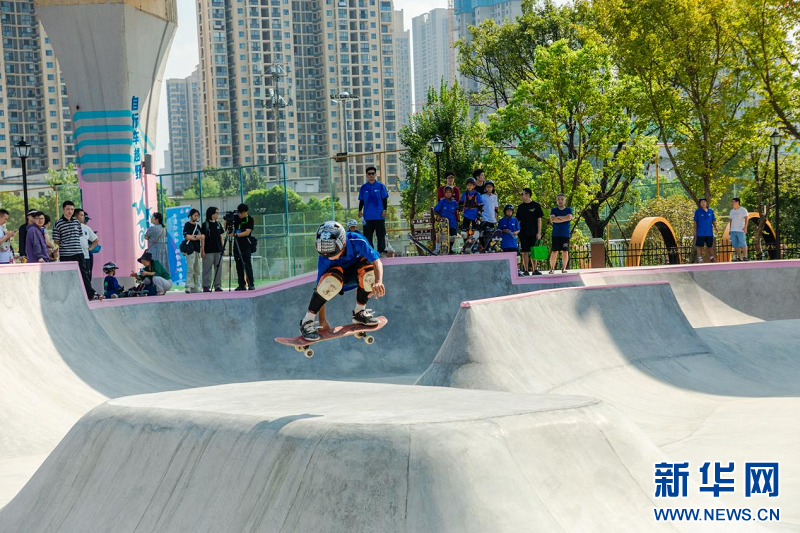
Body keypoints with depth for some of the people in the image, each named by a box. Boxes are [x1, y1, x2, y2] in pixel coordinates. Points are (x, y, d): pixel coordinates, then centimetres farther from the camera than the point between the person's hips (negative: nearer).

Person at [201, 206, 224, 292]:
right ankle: (206, 286, -3)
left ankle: (217, 286, 9)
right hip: (208, 251, -5)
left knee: (218, 268, 4)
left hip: (218, 250, 5)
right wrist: (202, 251, -8)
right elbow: (203, 238, -3)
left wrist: (223, 247, 7)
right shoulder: (205, 224, -1)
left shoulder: (218, 224, 13)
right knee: (207, 269, -5)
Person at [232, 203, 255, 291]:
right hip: (237, 245, 5)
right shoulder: (235, 218, 8)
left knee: (247, 265, -9)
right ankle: (241, 285, 7)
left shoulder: (249, 219, -6)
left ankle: (251, 285, -7)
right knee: (239, 266, 4)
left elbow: (247, 232, -15)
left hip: (246, 245, -5)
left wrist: (236, 235, -26)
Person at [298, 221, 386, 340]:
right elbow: (320, 288, -26)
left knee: (369, 266, -32)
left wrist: (378, 282, -58)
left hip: (355, 274, 2)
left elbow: (377, 261, -38)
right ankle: (307, 322, -25)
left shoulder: (357, 242, -34)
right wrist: (322, 320, -23)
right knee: (333, 278, -38)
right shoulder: (324, 259, -32)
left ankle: (359, 313, -10)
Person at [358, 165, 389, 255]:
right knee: (367, 234, 4)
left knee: (381, 234, 0)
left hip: (379, 215, -2)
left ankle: (381, 250, 5)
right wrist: (360, 211, 1)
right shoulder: (363, 187, 8)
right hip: (368, 216, 2)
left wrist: (384, 210, -6)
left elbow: (385, 199, 3)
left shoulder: (381, 186, 2)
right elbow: (361, 201, 12)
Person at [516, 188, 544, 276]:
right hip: (523, 233, 2)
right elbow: (518, 220, 11)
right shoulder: (520, 207, 8)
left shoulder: (536, 205, 1)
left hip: (533, 233, -2)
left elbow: (539, 219, 0)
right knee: (525, 252, 0)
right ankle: (526, 270, 2)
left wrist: (539, 232, -7)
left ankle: (534, 270, 8)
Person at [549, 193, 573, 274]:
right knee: (554, 252, -3)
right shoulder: (554, 210, 8)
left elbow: (569, 217, -12)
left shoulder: (568, 210, 8)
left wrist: (558, 217, -6)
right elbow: (552, 219, -9)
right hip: (556, 234, 0)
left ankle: (564, 268, 8)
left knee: (565, 251, -2)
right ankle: (552, 268, 3)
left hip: (565, 234, 0)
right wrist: (564, 219, -10)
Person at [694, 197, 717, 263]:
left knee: (710, 246, 11)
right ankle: (700, 260, 4)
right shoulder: (697, 212, -2)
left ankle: (711, 258, 22)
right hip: (700, 233, -3)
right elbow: (695, 222, 0)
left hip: (709, 233, 3)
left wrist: (715, 228, -3)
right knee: (699, 246, -1)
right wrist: (695, 231, -5)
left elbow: (713, 221, 11)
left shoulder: (710, 211, 6)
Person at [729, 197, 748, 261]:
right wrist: (730, 229, 17)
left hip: (740, 230, -6)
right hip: (733, 231, 6)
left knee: (743, 244, -11)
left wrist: (745, 227, -19)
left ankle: (745, 256, -9)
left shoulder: (743, 210, -1)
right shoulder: (732, 211, 19)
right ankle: (739, 258, 6)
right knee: (735, 245, 3)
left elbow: (746, 219, -8)